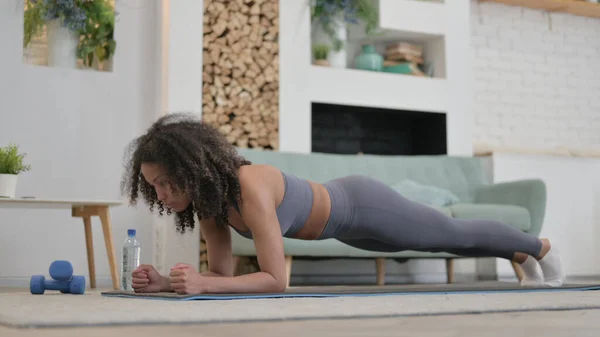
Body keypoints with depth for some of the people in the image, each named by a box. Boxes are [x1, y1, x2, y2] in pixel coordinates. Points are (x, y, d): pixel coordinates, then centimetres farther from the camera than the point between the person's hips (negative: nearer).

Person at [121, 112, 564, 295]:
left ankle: (541, 248, 46)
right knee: (448, 238, 29)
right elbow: (222, 274, -10)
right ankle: (524, 257, 55)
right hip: (342, 216, 7)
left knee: (456, 235, 17)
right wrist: (166, 283, -26)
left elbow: (275, 279, -40)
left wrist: (202, 285, -48)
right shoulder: (209, 197, -15)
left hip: (362, 207, -7)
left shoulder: (251, 188, -40)